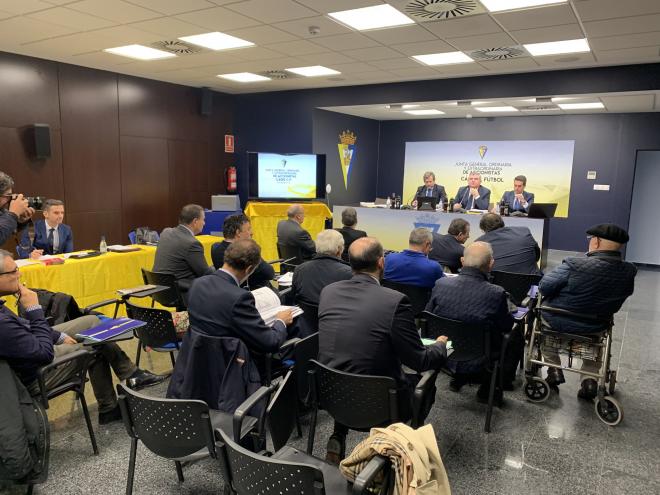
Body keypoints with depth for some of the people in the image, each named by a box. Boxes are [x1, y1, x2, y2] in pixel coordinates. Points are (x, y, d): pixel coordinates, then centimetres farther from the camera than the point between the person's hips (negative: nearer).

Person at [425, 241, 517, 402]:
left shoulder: (441, 284, -16)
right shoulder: (496, 294, -25)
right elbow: (507, 326, -7)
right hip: (478, 363, -4)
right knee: (516, 338, 20)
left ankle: (459, 378, 39)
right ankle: (487, 389, 26)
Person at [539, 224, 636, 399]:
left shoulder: (575, 264, -29)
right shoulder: (629, 272, -15)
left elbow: (544, 287, -19)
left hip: (558, 323, -3)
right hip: (594, 329, 3)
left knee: (541, 312, 31)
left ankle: (554, 369, 27)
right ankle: (589, 379, 27)